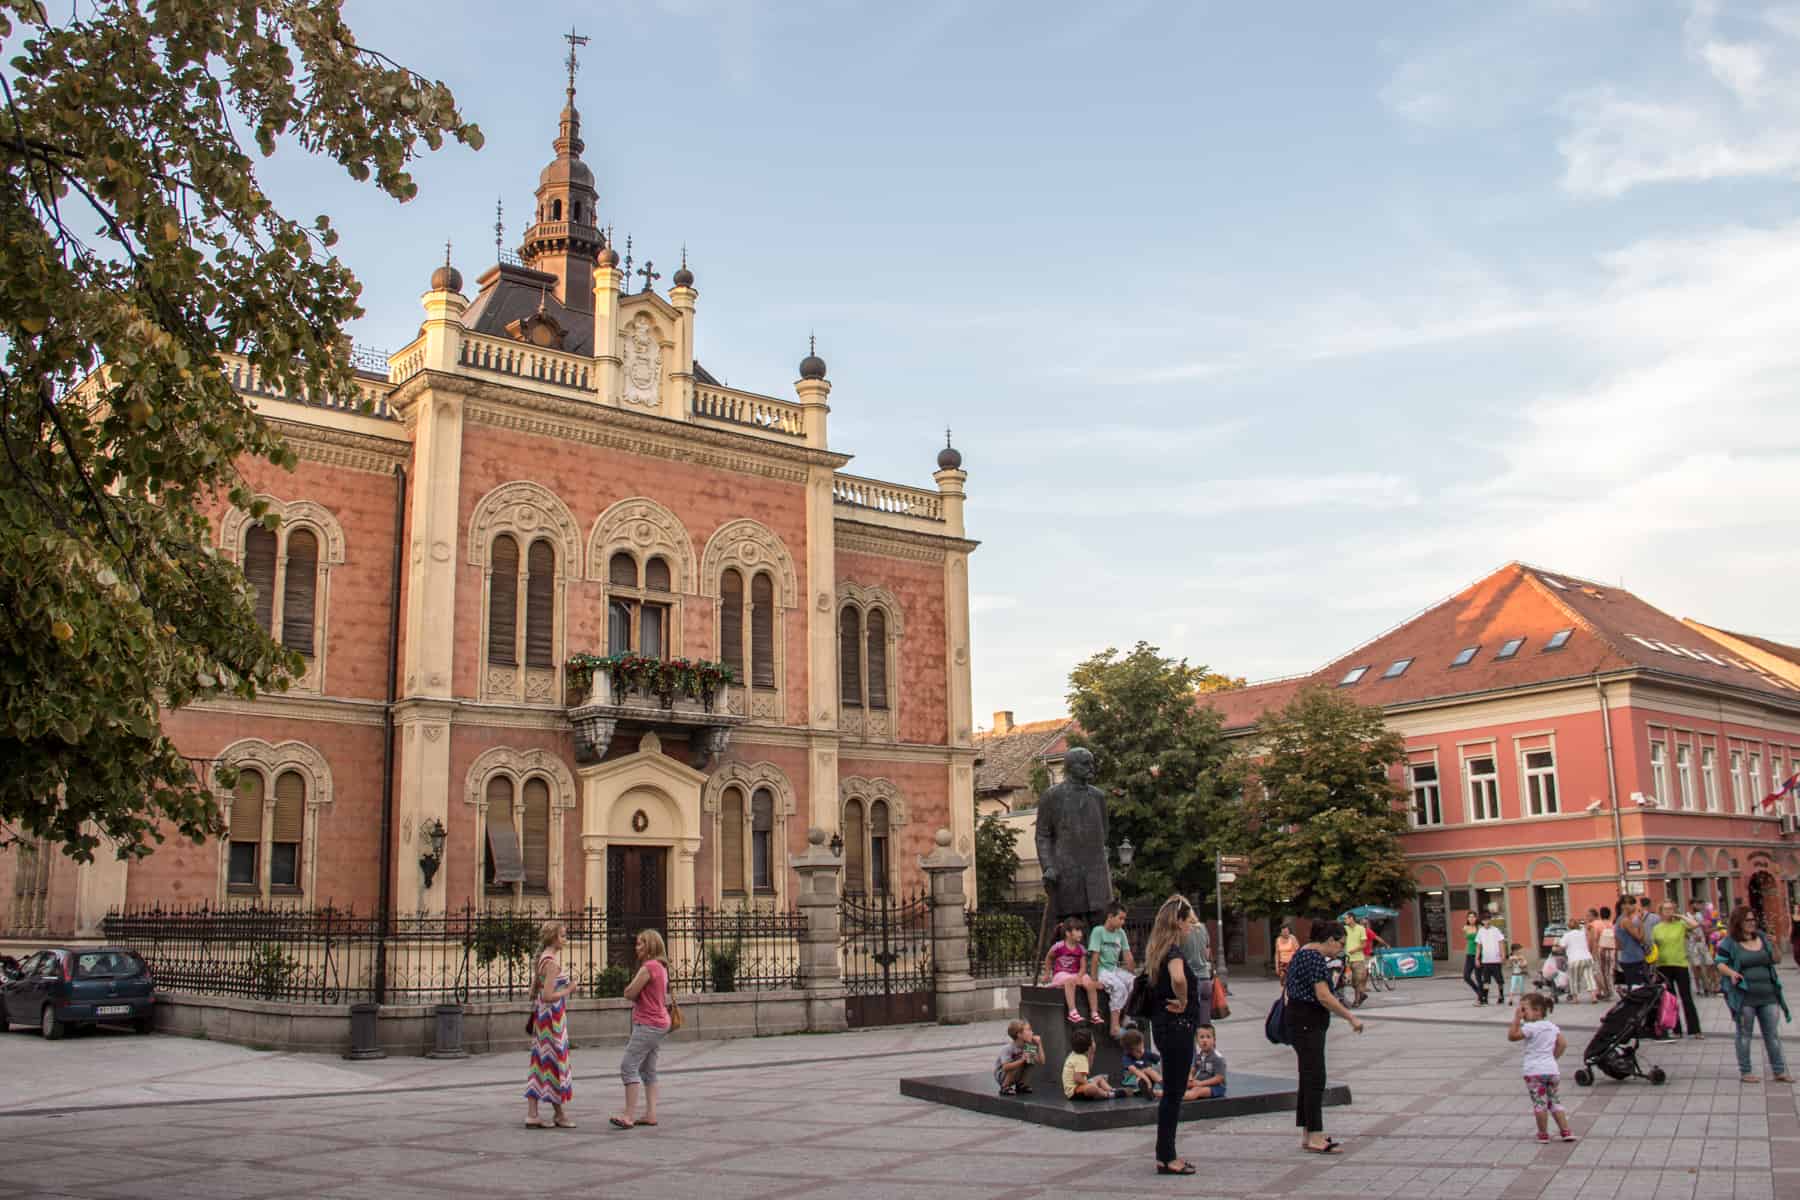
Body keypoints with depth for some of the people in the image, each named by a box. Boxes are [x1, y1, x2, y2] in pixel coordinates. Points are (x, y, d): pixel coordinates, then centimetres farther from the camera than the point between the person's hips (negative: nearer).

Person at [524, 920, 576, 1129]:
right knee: (555, 1062, 2)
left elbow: (534, 992, 17)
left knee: (540, 1064, 9)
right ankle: (560, 1114, 12)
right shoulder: (552, 961, -17)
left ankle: (531, 1114, 10)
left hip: (542, 1015, 9)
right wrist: (568, 990, -11)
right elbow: (547, 996, -23)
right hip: (552, 1016, -9)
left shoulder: (542, 958, 12)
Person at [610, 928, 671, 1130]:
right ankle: (650, 1114, 12)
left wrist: (632, 987, 4)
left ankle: (629, 1116, -15)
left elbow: (629, 993, -15)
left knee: (628, 1067, -11)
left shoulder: (648, 967, -17)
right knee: (648, 1070, 13)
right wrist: (638, 994, 2)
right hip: (658, 1023, 10)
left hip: (647, 1024, -10)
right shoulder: (661, 967, 13)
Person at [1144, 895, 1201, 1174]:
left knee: (1172, 1093, 16)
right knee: (1173, 1094, -1)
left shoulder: (1156, 949, 10)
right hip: (1177, 1027, -9)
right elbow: (1178, 978, -40)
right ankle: (1165, 1159, 6)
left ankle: (1167, 1155, 23)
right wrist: (1183, 1002, -21)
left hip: (1163, 1024, 9)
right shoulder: (1173, 950, -18)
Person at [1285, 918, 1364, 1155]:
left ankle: (1307, 1134, 15)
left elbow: (1287, 987, 22)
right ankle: (1315, 1138, -10)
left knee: (1308, 1078, 12)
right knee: (1315, 1079, -10)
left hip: (1298, 1018, 11)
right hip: (1308, 1022, -11)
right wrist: (1351, 1017, -18)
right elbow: (1323, 996, -23)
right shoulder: (1316, 958, -16)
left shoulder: (1304, 952, 16)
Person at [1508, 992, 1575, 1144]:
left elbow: (1511, 1036, -13)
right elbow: (1563, 1044, 10)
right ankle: (1566, 1131, 15)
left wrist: (1516, 1019, -13)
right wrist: (1554, 1057, 17)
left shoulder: (1530, 1027, -13)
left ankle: (1543, 1134, 7)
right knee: (1554, 1101, 17)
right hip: (1552, 1069, 7)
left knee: (1539, 1103, 2)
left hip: (1535, 1071, -7)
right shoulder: (1552, 1026, 9)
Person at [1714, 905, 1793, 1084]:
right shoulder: (1729, 943, -4)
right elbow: (1720, 964, -6)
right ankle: (1745, 1072, 13)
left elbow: (1772, 960, 21)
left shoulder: (1762, 938, 10)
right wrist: (1732, 973, -24)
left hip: (1768, 995, 4)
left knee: (1773, 1033, 7)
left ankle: (1779, 1071, 15)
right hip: (1744, 996, -4)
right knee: (1744, 1034, 5)